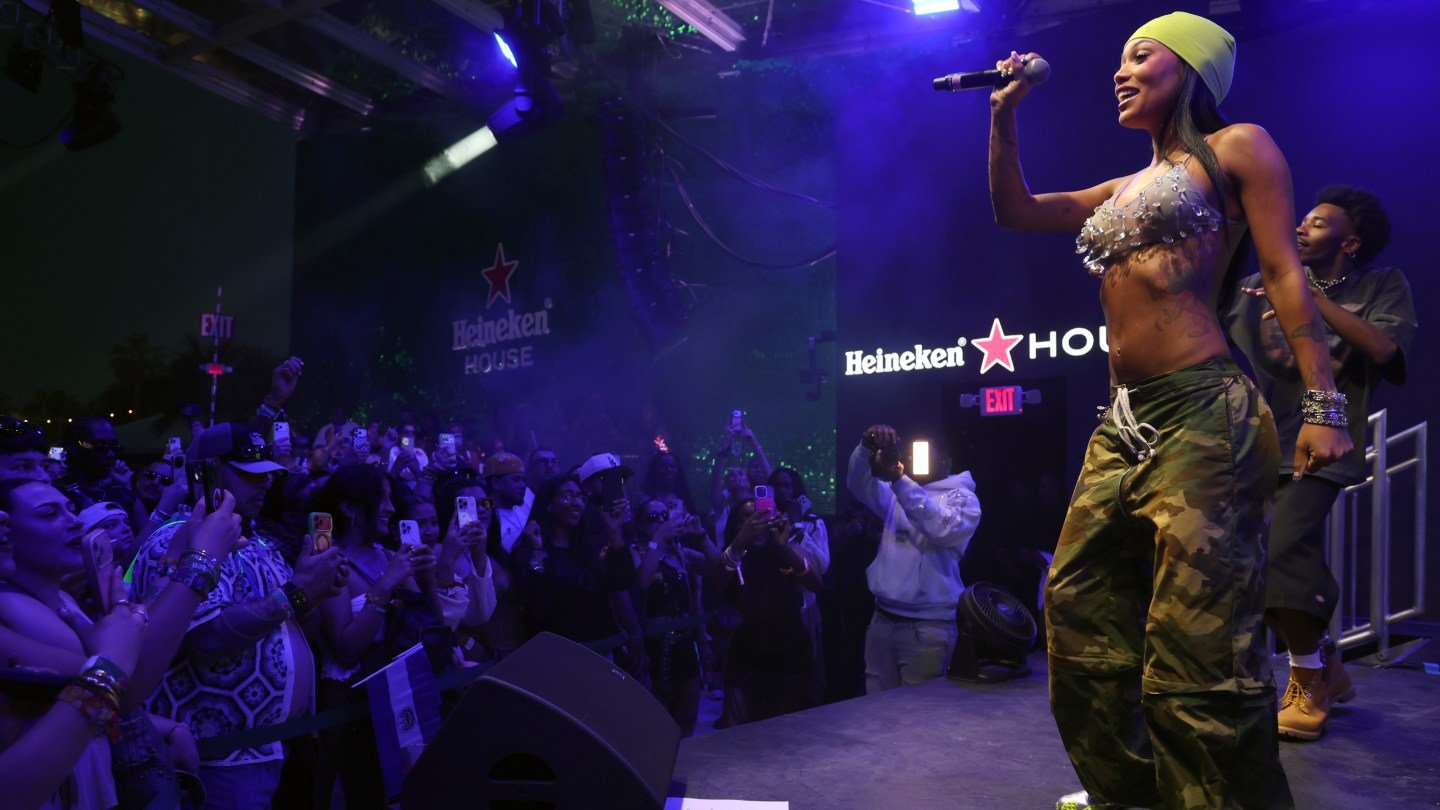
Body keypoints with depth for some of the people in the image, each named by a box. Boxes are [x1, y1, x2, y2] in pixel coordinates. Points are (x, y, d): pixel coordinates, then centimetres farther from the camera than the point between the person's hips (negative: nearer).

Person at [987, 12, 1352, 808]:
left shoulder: (1236, 148, 4)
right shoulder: (1127, 188, 22)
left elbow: (1285, 274, -4)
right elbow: (1014, 210, 27)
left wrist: (1322, 405, -12)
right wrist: (1003, 116, 19)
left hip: (1203, 416, -8)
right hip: (1123, 425, 8)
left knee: (1197, 642, -9)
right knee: (1080, 610, 11)